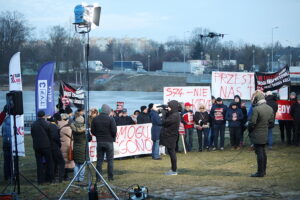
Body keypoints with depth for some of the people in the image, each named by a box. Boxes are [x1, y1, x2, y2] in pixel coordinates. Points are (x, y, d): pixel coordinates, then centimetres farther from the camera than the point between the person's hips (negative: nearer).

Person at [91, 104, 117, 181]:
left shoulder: (95, 119, 1)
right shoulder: (110, 119, -10)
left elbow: (92, 131, 2)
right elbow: (114, 131, -12)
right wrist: (113, 137, 7)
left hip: (99, 142, 3)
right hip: (109, 141, -3)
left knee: (99, 160, 8)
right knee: (110, 160, 5)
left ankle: (98, 177, 6)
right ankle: (110, 177, 6)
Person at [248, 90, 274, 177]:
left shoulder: (256, 109, -20)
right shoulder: (270, 109, 4)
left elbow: (252, 123, -19)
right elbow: (271, 121, 12)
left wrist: (250, 131, -3)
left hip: (257, 135, -7)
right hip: (265, 134, 8)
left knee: (259, 153, -3)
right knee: (263, 152, 17)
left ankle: (260, 172, 0)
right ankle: (263, 170, 25)